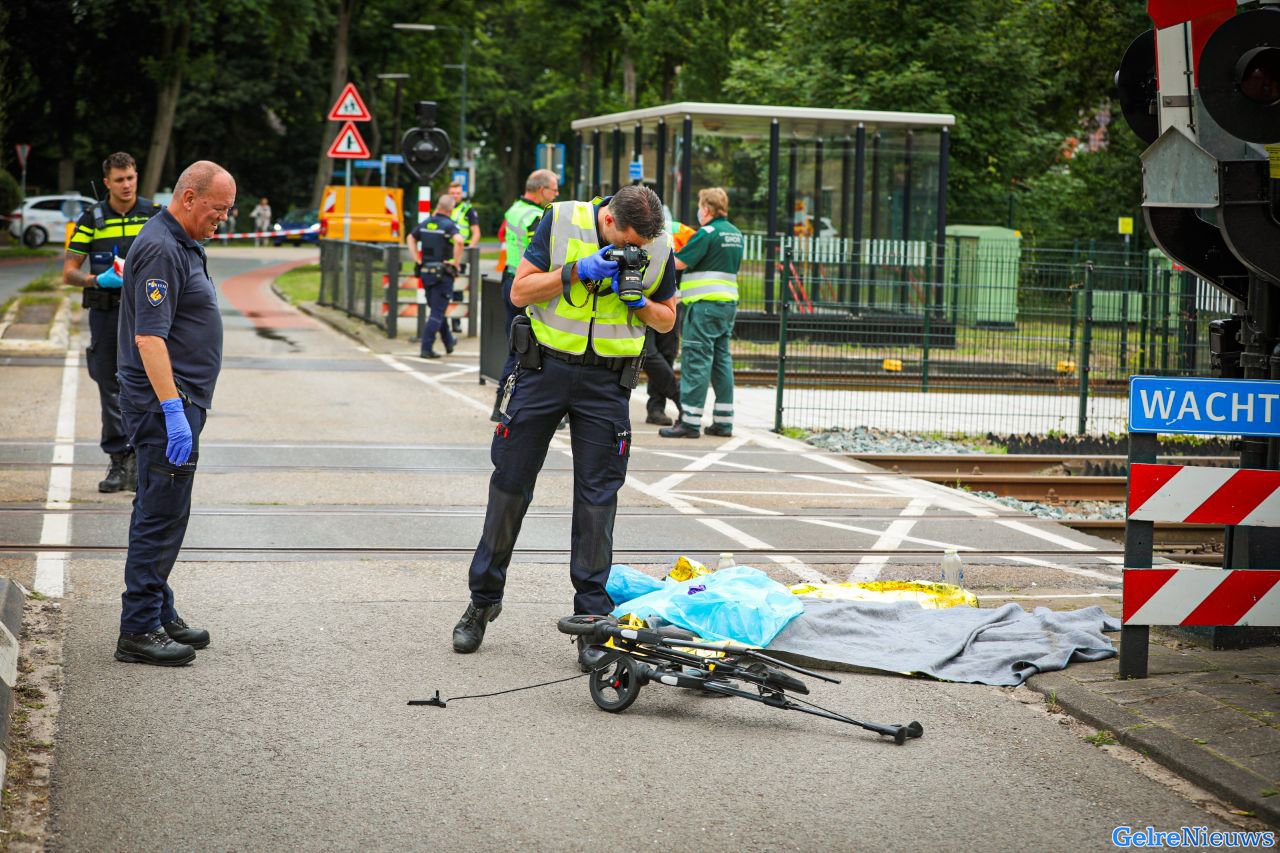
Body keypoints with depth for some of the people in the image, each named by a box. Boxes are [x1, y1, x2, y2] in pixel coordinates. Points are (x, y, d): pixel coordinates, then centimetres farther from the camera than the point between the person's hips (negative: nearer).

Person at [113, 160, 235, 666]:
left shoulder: (183, 245, 16)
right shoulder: (160, 249, -18)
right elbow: (148, 337, -24)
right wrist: (174, 411, -28)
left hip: (179, 399, 11)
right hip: (164, 401, -11)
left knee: (162, 511, 15)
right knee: (162, 514, -9)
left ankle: (159, 615, 24)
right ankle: (138, 631, -6)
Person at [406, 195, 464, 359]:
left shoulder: (425, 223, 7)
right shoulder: (448, 225, -12)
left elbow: (411, 238, 19)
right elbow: (459, 241, -30)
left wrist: (418, 260, 15)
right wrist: (456, 262, -18)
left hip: (426, 271, 6)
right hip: (443, 272, -6)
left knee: (437, 308, 21)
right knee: (437, 312, -2)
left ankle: (448, 341, 36)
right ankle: (427, 348, -8)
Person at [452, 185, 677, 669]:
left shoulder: (659, 248, -3)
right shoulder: (562, 221, -8)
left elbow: (667, 321, 9)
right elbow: (520, 291, -7)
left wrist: (639, 302, -12)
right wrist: (577, 272, -19)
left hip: (607, 381, 0)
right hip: (544, 368, 0)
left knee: (597, 498, -1)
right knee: (510, 485, 6)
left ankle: (591, 618, 5)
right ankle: (483, 601, 20)